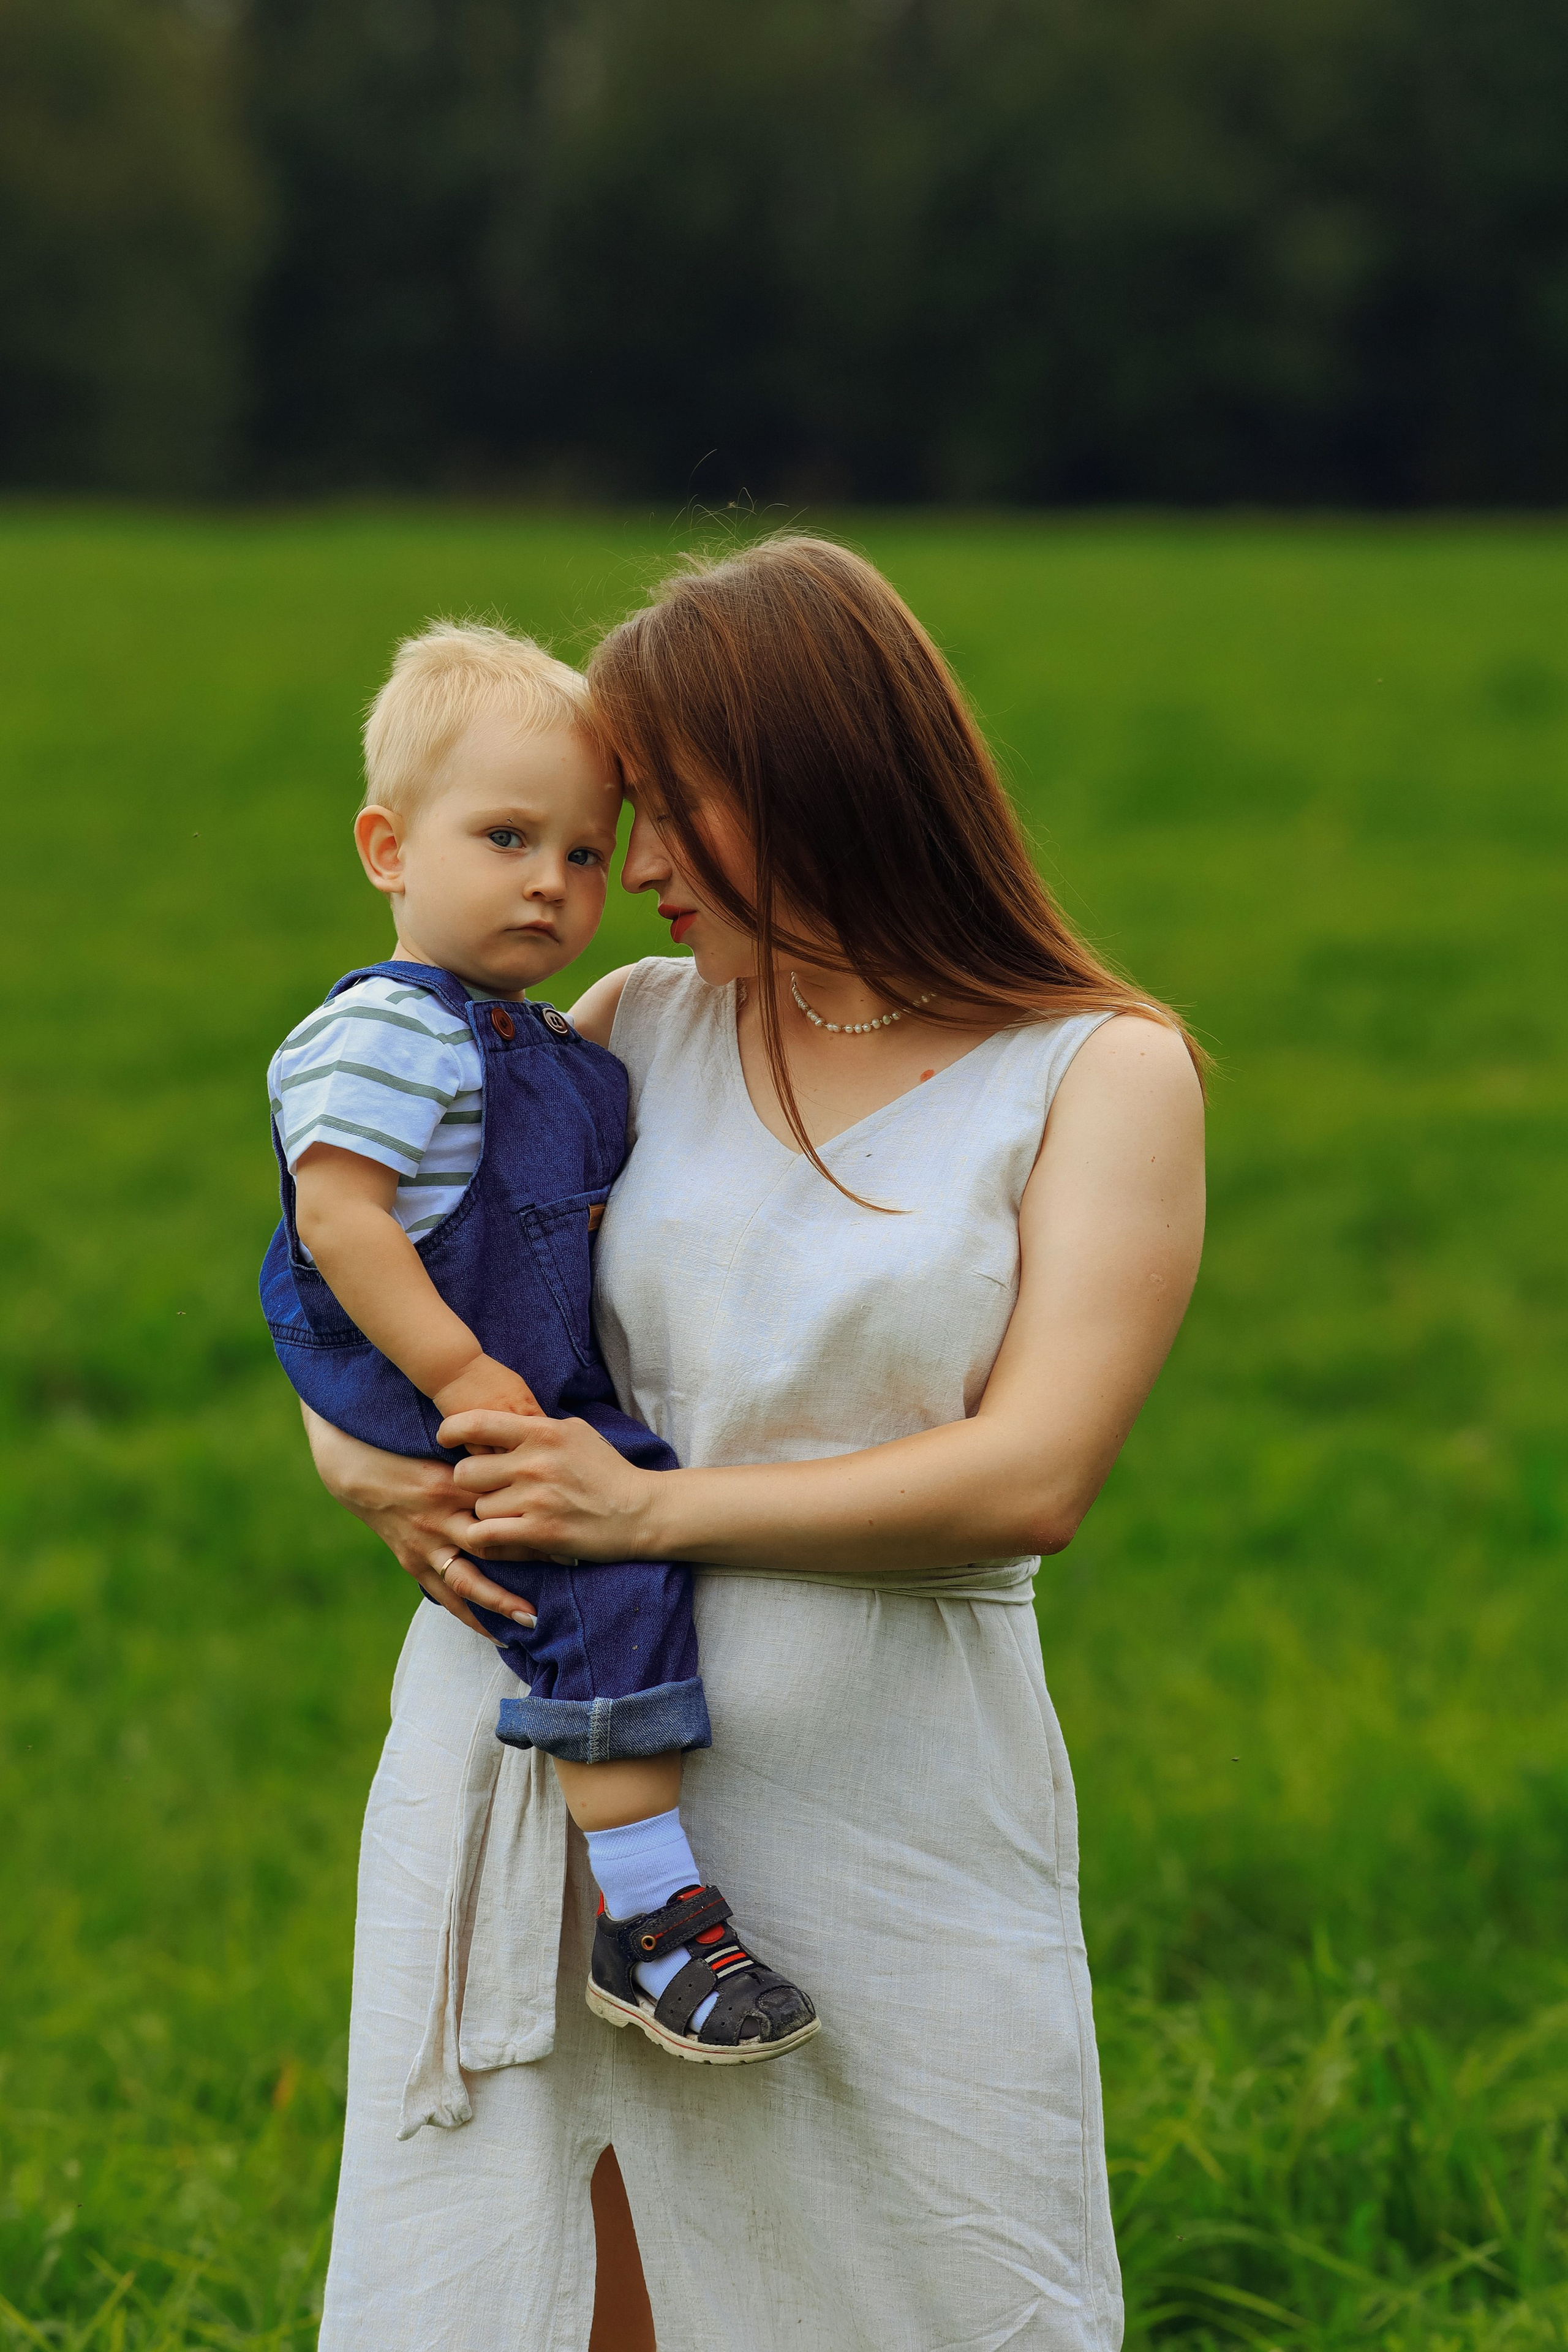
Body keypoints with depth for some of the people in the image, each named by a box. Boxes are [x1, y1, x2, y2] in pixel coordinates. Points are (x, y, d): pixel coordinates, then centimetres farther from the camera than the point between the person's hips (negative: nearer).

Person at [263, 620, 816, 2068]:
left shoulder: (557, 1059, 17)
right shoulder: (390, 1036, -13)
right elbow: (337, 1213, -21)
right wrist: (460, 1375, -23)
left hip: (552, 1399, 10)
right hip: (450, 1418, -10)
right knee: (608, 1592, -21)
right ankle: (652, 1926, -18)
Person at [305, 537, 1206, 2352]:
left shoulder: (1101, 1074, -1)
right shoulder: (641, 1028, 9)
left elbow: (1032, 1478, -11)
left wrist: (654, 1506, -15)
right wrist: (376, 1472, -5)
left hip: (879, 1817, -3)